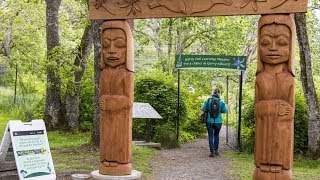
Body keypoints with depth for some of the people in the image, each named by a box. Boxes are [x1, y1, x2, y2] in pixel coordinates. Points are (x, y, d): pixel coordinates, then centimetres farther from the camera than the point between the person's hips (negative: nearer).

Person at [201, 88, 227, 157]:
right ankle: (216, 150, 23)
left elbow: (204, 110, -5)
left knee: (211, 136, 8)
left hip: (209, 121, -1)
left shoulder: (208, 100, -5)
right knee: (216, 135, 20)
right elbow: (224, 111, 4)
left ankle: (212, 151, 0)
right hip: (218, 121, 1)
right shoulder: (221, 102, -5)